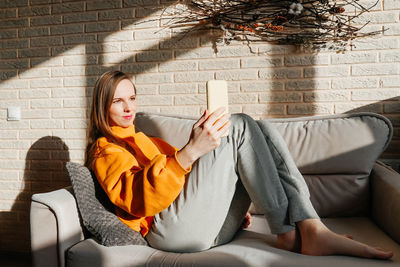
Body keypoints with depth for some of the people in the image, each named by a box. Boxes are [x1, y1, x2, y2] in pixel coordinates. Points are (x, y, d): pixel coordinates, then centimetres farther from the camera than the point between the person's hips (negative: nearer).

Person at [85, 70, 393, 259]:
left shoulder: (143, 141, 32)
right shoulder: (105, 150, 6)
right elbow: (138, 199, -14)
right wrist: (190, 152, -28)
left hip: (212, 227, 7)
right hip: (171, 229, -7)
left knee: (263, 132, -8)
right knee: (238, 126, -16)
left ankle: (310, 228, -21)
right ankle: (288, 231, -13)